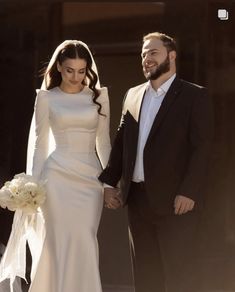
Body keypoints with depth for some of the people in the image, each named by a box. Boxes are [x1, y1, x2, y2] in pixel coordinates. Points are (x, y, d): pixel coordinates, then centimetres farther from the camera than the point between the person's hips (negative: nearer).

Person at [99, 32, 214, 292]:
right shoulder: (133, 95, 15)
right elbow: (120, 141, 16)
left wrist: (189, 192, -18)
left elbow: (201, 148, -9)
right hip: (138, 199, 6)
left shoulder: (194, 96, -3)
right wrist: (109, 182, 7)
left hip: (174, 201, -6)